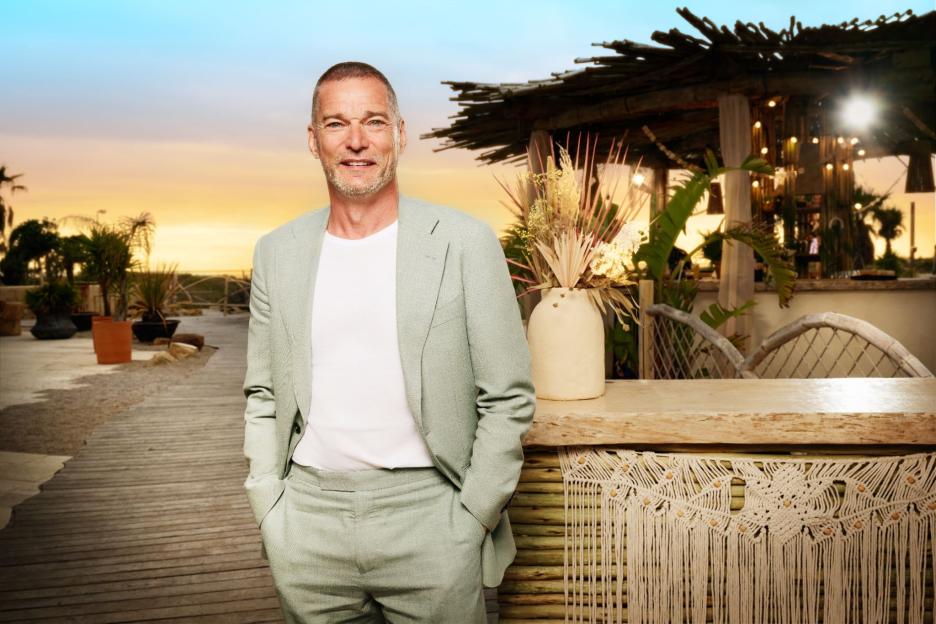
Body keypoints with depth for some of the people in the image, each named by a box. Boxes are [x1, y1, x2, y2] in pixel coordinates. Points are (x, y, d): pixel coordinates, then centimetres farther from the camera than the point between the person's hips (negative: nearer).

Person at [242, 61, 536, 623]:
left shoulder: (465, 243, -6)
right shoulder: (277, 253, 6)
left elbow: (508, 399, -5)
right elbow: (263, 395, 11)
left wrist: (471, 522, -8)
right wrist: (269, 510, 3)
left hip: (426, 515, -3)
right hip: (307, 522, 3)